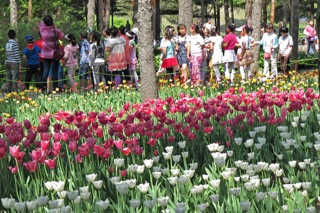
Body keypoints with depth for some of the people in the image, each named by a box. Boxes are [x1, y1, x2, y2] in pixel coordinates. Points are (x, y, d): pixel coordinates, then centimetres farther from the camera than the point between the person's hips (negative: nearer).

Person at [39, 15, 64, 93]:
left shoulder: (42, 29, -6)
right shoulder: (55, 30, -13)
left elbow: (41, 23, 13)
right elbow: (62, 36, 4)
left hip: (45, 55, 2)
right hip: (54, 54, -2)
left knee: (45, 72, 6)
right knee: (54, 73, 1)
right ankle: (55, 89, 0)